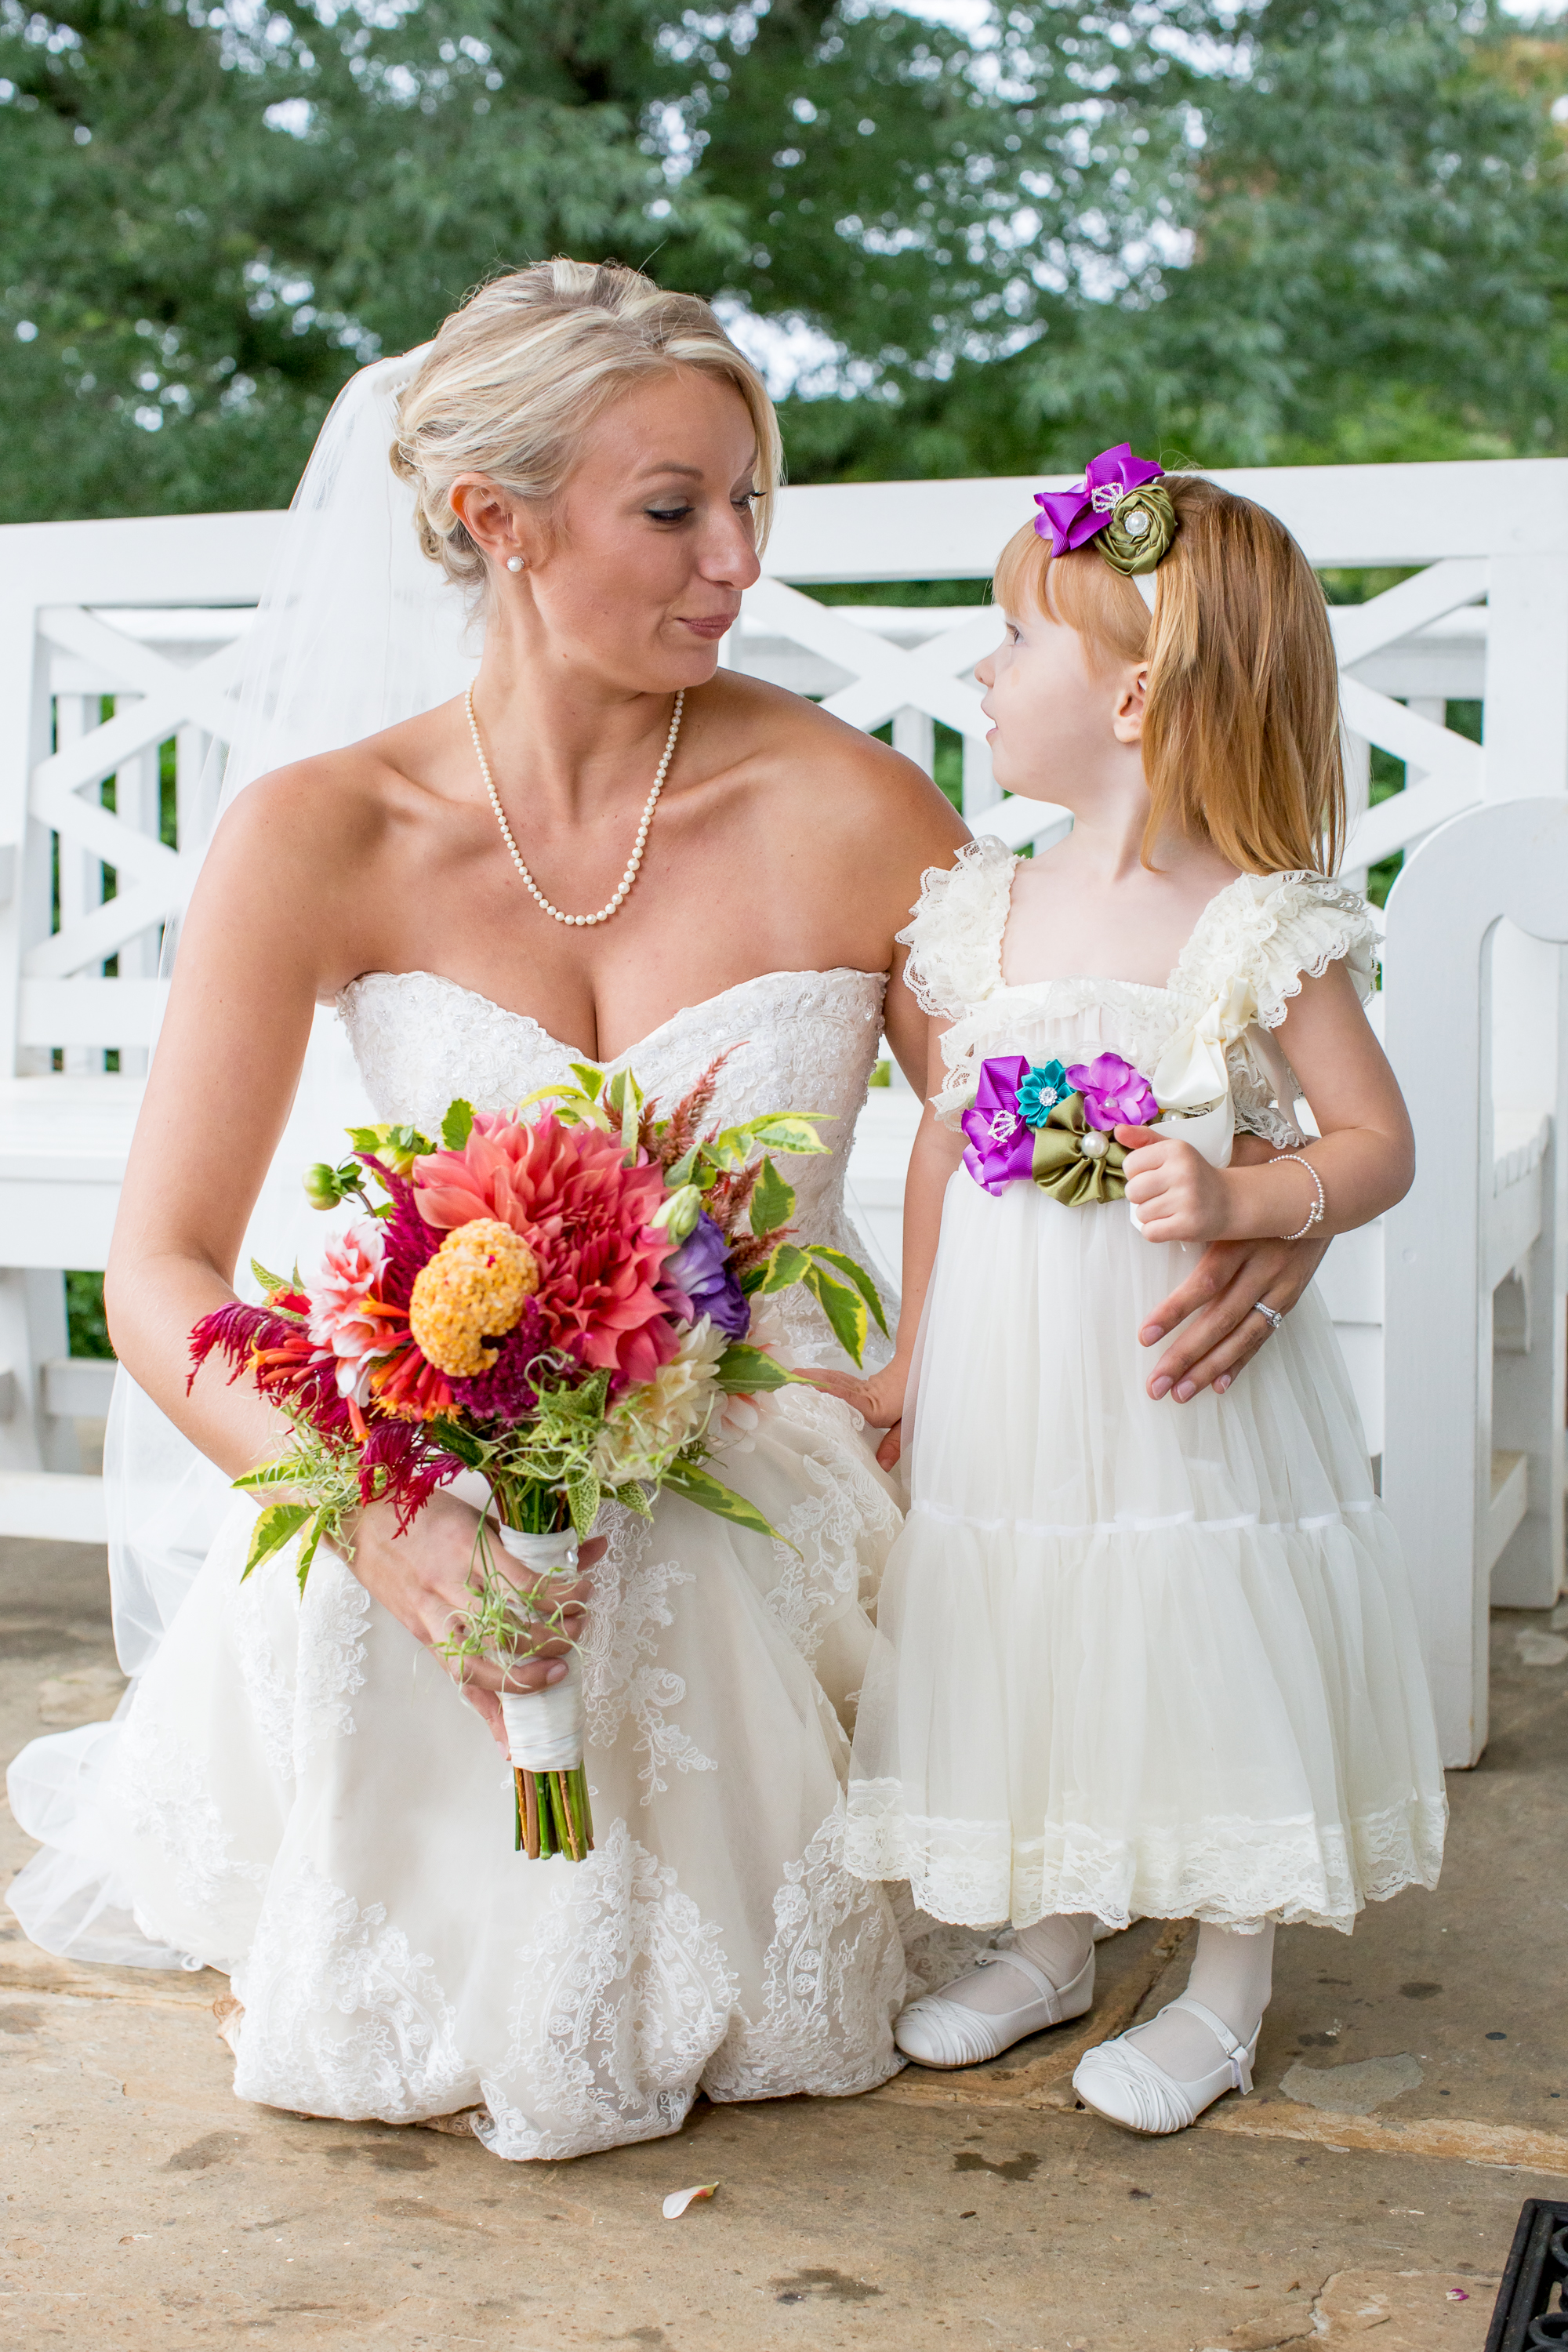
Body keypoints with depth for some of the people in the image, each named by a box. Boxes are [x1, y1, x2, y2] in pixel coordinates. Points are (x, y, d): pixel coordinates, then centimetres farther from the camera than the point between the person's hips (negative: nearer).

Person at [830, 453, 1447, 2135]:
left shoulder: (1261, 932, -12)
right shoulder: (988, 914, 3)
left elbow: (1378, 1144, -7)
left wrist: (1238, 1199, -26)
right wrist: (910, 1355, 12)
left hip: (1181, 1382, -5)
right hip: (1007, 1386, 5)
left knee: (1203, 1659, 5)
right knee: (1020, 1657, 14)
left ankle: (1225, 1992, 26)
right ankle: (1049, 1944, 36)